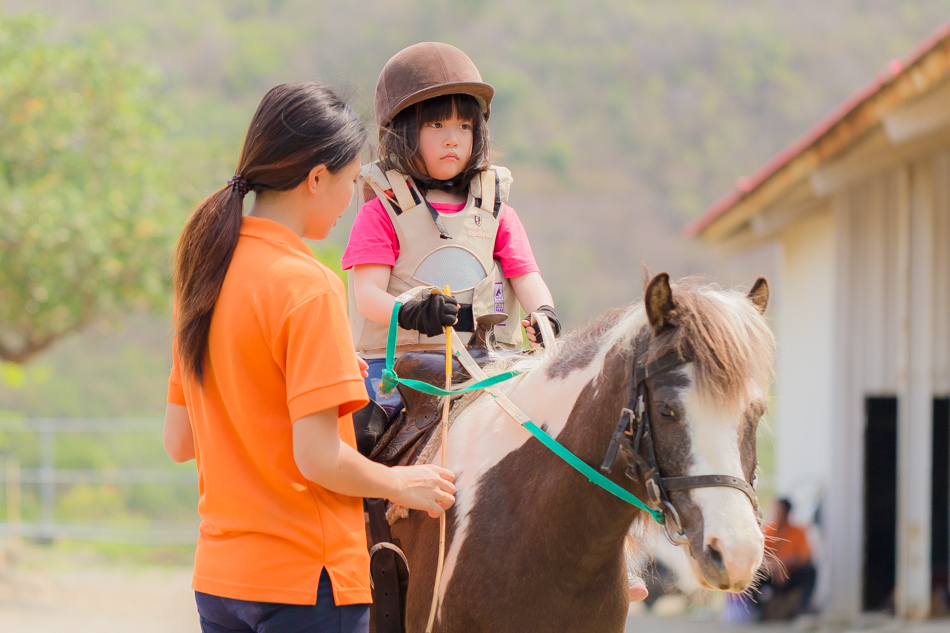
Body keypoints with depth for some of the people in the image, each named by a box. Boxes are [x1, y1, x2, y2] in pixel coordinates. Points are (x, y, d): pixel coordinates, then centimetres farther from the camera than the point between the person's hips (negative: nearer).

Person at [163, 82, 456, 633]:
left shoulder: (205, 271, 8)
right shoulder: (308, 285, -15)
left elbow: (178, 441, 13)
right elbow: (318, 458, -20)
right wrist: (401, 485, -3)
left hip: (218, 576, 8)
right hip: (306, 576, -8)